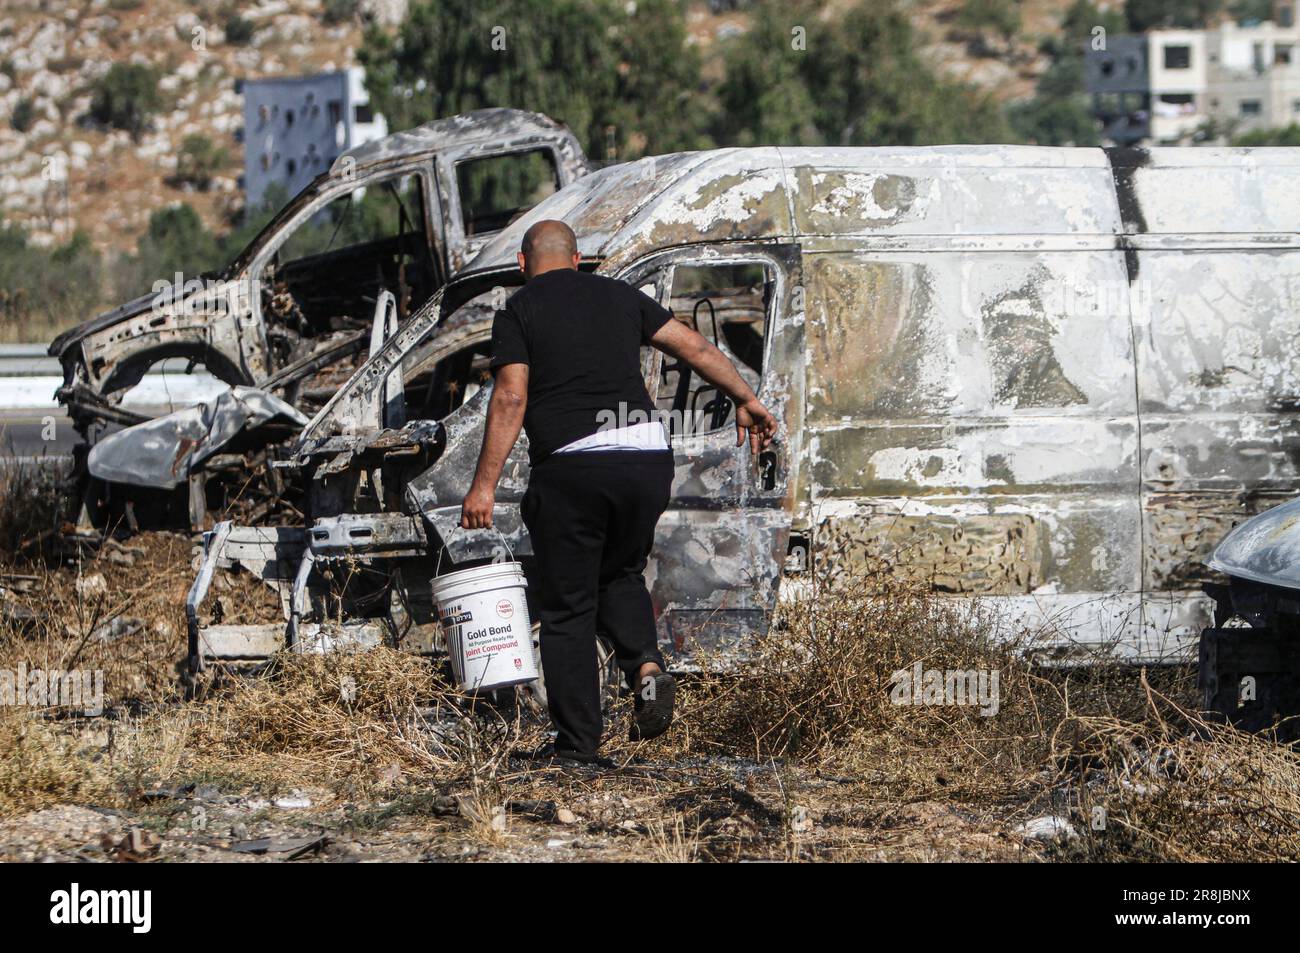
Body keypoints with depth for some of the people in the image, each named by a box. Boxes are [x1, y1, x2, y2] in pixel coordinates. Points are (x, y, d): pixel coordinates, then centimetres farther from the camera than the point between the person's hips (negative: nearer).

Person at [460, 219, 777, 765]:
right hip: (647, 460, 4)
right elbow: (693, 347, 14)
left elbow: (511, 398, -7)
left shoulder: (518, 312, 4)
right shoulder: (619, 296, 16)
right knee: (620, 574, 26)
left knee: (567, 607, 7)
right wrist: (745, 400, 24)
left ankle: (577, 744, 5)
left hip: (570, 465, -4)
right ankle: (646, 667, 0)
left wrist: (484, 486, -8)